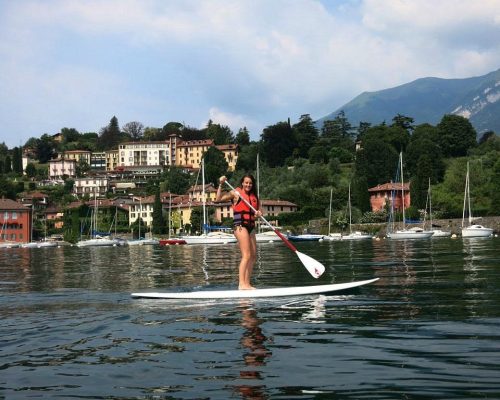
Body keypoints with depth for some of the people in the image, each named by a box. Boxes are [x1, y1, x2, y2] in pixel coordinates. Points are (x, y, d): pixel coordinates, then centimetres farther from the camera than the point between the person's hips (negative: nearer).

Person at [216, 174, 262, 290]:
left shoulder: (254, 196, 16)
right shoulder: (236, 193, -2)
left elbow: (258, 210, 20)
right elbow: (219, 199, -9)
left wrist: (259, 213, -2)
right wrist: (221, 185, -17)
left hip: (251, 226, 8)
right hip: (240, 225, -8)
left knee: (253, 256, 8)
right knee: (246, 255, -15)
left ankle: (247, 283, 14)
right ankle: (241, 284, -17)